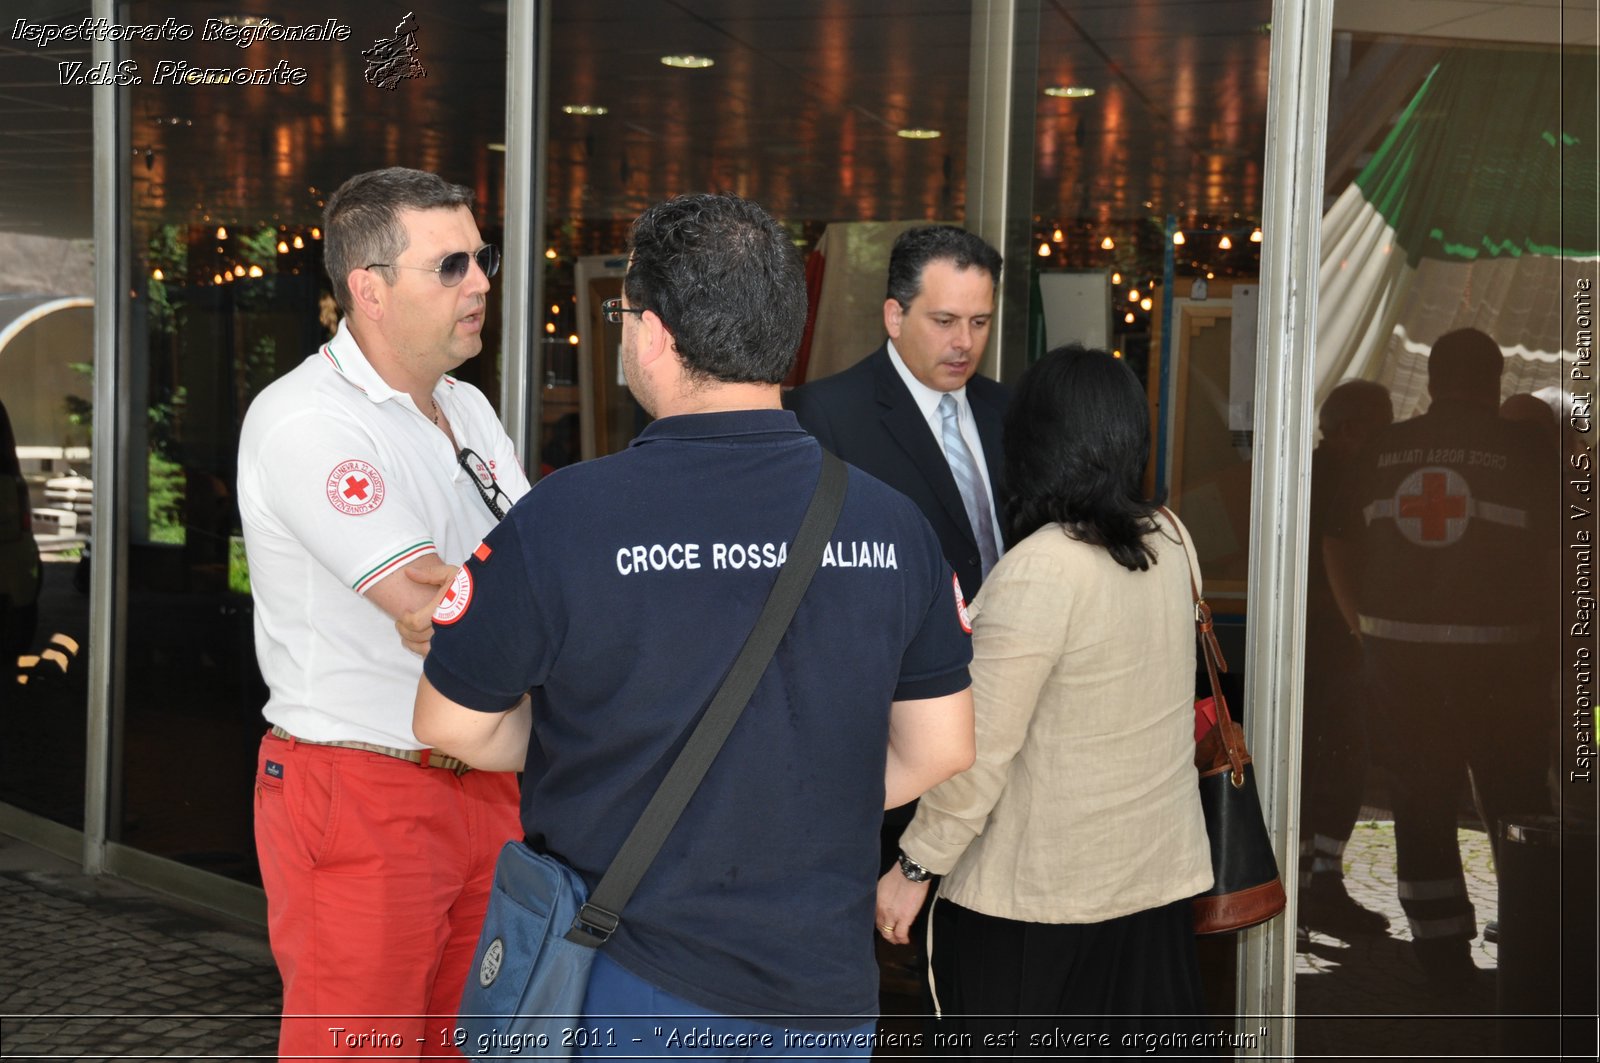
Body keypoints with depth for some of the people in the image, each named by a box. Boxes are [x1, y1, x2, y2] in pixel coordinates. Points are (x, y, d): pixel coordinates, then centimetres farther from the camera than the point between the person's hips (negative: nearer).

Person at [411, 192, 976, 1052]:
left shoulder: (563, 520, -17)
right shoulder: (891, 524, -7)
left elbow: (454, 725, -5)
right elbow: (941, 748, 3)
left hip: (630, 981, -3)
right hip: (829, 986, 3)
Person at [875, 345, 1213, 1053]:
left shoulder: (1039, 571, -21)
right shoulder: (1171, 541, 0)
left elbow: (980, 751, -20)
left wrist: (915, 867, -10)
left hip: (1038, 888, -6)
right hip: (1159, 865, 6)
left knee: (1007, 1043, 8)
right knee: (1153, 1034, 13)